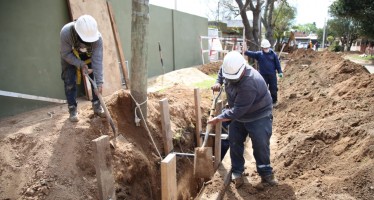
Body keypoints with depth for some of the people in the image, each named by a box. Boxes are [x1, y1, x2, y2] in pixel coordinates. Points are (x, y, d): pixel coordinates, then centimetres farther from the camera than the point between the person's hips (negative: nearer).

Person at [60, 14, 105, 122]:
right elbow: (65, 54, -25)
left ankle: (97, 106, 8)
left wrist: (99, 82, -38)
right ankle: (72, 109, 6)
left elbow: (97, 61, -35)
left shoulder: (97, 38, -37)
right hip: (69, 56, -1)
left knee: (95, 78, -7)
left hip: (88, 55, 1)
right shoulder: (65, 33, -39)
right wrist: (81, 64, -35)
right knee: (69, 81, -8)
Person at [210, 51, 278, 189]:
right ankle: (237, 172, 21)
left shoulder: (249, 84, -40)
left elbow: (237, 111, -36)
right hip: (238, 115, 8)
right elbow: (221, 70, 15)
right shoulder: (231, 69, -13)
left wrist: (218, 118, -27)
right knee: (234, 143, 7)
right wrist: (218, 82, -4)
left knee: (260, 145, -3)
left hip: (258, 116, -7)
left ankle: (266, 173, 17)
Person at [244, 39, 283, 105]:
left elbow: (277, 63, 4)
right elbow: (251, 54, -13)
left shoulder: (273, 54, 1)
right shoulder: (259, 54, 0)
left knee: (273, 89, 7)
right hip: (263, 75, 0)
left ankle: (274, 101, 24)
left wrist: (280, 72, 0)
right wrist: (245, 52, -31)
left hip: (272, 75, 0)